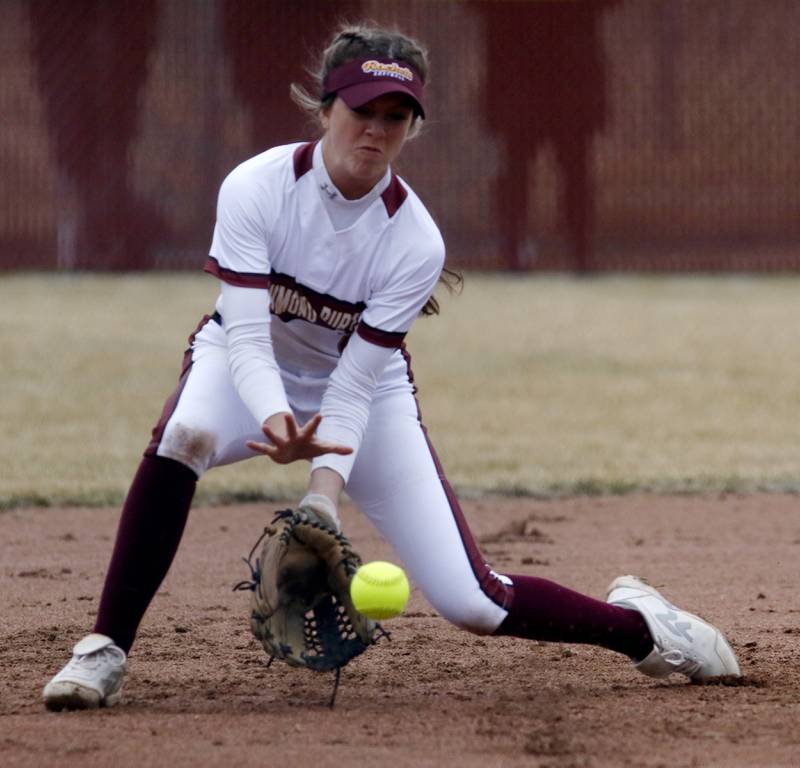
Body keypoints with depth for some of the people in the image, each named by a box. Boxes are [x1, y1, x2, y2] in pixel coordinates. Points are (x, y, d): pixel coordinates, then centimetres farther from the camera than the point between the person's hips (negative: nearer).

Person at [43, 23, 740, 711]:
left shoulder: (414, 242, -22)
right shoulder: (258, 189, -24)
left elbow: (353, 388, -23)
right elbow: (247, 339, -30)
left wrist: (324, 496, -39)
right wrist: (277, 423, -50)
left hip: (366, 391, 0)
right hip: (255, 376, 0)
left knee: (471, 602, -10)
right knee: (184, 433, -38)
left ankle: (638, 625, 19)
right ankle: (105, 655, -29)